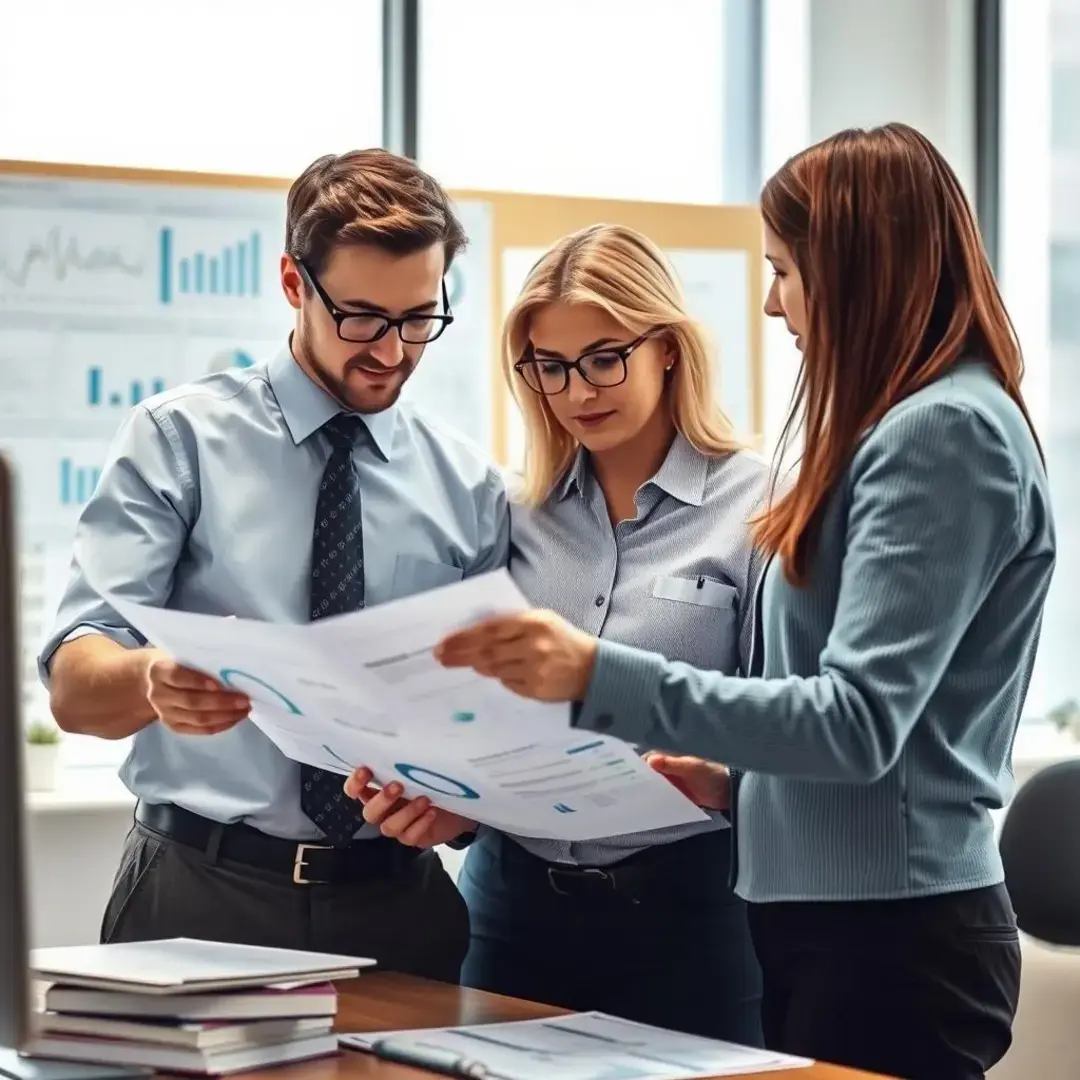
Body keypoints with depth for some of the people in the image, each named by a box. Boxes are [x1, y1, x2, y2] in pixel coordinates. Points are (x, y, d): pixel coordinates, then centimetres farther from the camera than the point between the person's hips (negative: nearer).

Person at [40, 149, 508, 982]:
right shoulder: (180, 437, -1)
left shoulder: (469, 490, 8)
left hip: (399, 907, 3)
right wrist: (154, 682, -33)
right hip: (201, 893, -2)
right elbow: (74, 686, -10)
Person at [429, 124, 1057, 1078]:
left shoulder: (946, 435, -14)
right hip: (823, 922, 9)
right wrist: (735, 778, 4)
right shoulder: (906, 427, 16)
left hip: (891, 937, -9)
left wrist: (601, 676, -26)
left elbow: (859, 720, -22)